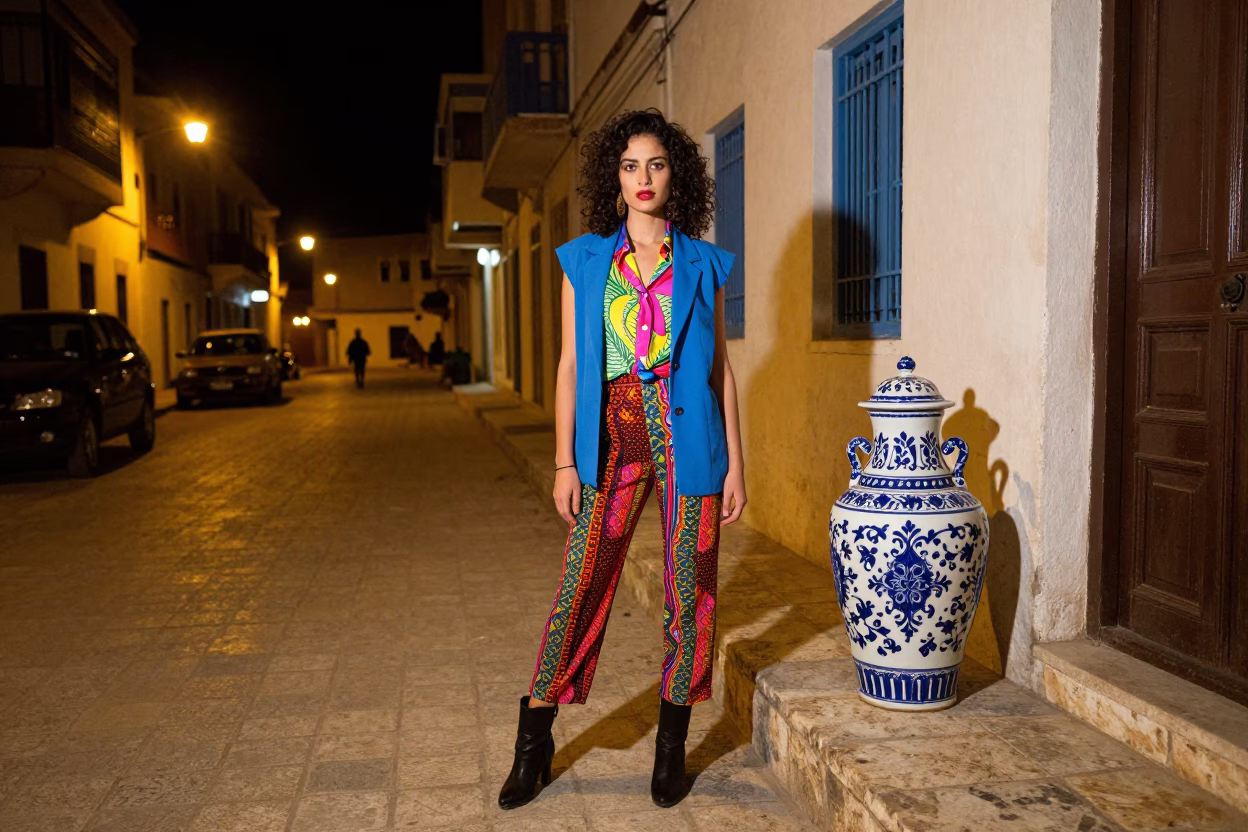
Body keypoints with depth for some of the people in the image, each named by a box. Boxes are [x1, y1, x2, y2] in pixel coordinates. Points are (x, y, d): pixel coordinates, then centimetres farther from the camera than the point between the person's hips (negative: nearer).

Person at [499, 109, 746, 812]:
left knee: (689, 590, 4)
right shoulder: (585, 260, 7)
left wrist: (735, 462, 2)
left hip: (688, 438, 1)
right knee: (582, 587, 0)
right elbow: (571, 365, 5)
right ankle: (534, 743, 15)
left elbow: (721, 367, 7)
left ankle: (672, 746, 21)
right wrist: (565, 461, 0)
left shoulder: (703, 264, 7)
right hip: (614, 439, 0)